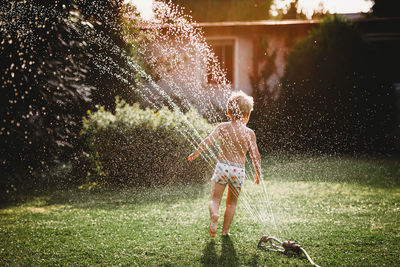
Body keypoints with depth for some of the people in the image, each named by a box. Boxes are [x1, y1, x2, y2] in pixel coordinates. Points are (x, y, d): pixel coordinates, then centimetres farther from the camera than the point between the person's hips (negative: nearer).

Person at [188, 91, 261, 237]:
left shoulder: (222, 127, -2)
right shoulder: (250, 133, -2)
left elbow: (207, 141, -9)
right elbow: (255, 156, -2)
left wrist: (195, 153, 5)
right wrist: (258, 173, 13)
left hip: (222, 167, -1)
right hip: (238, 170, 1)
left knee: (215, 199, 5)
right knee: (232, 202, 18)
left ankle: (214, 215, -26)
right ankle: (225, 230, 17)